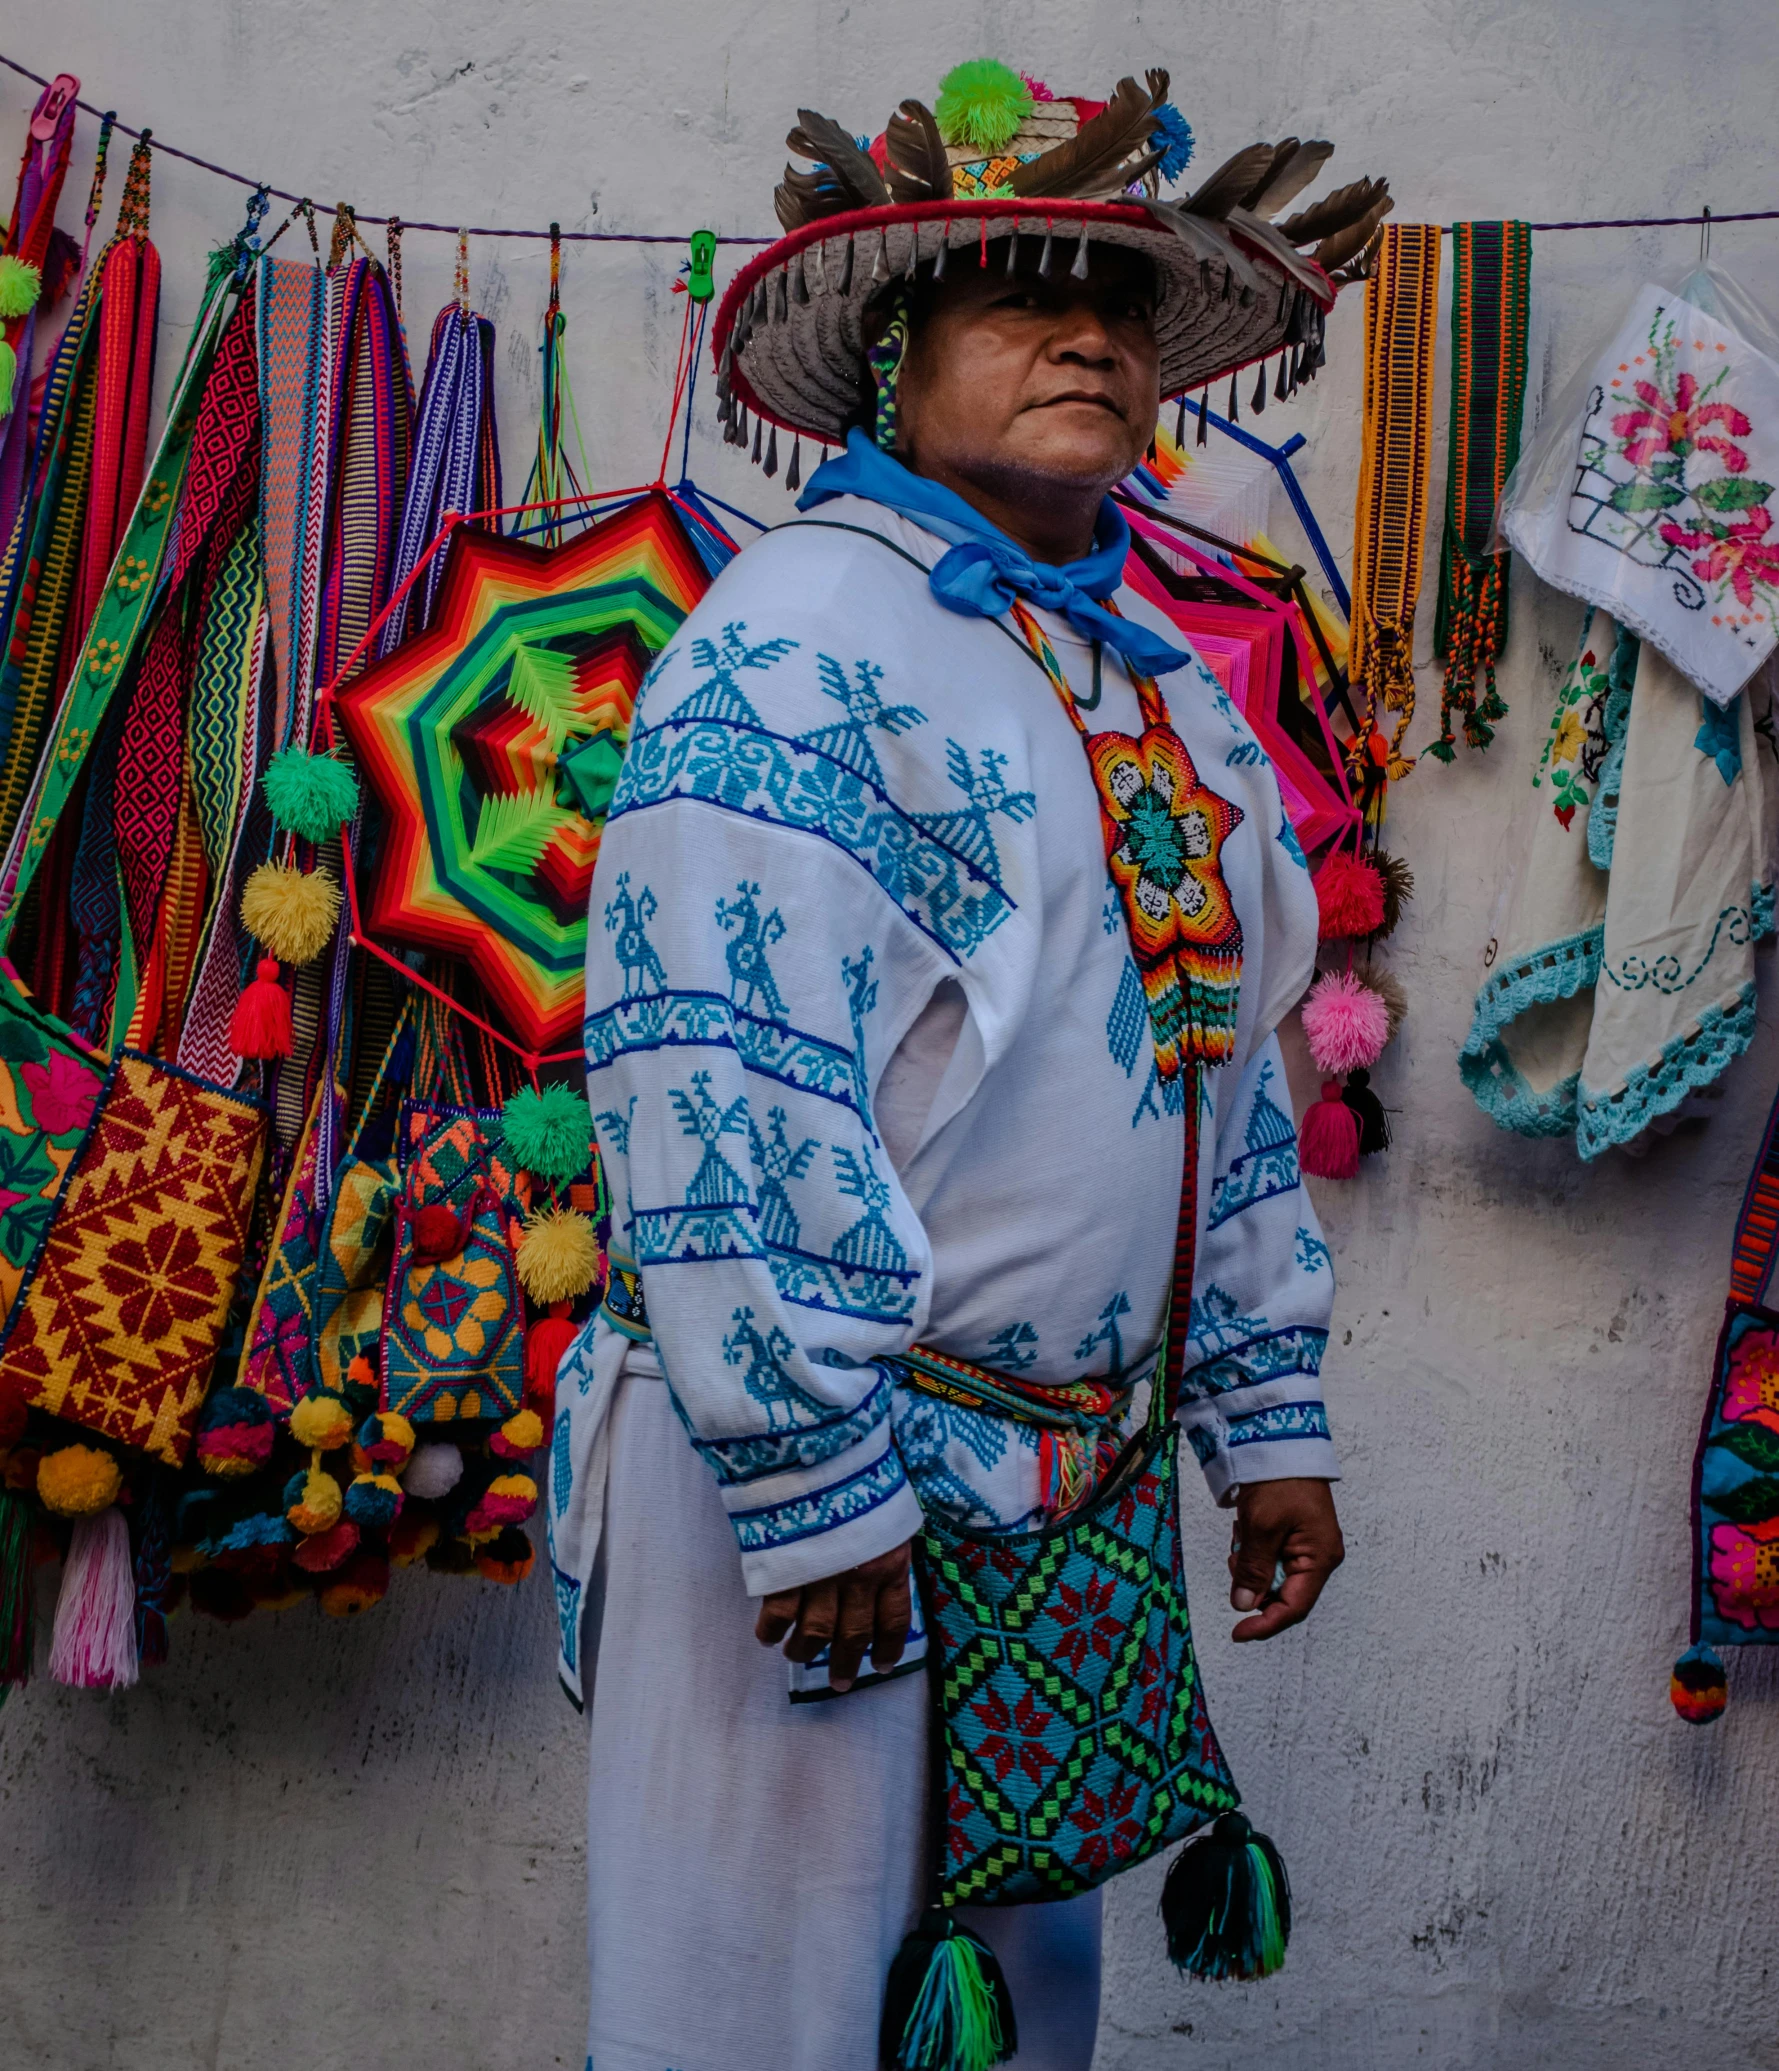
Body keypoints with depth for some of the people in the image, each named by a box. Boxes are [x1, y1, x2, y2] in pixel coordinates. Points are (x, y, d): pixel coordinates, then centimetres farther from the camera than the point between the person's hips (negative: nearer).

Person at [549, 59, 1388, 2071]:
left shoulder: (1169, 695, 13)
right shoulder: (800, 635, -12)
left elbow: (1237, 1083, 18)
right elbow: (710, 1076, -20)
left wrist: (1269, 1421, 15)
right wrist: (815, 1487, -21)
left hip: (1071, 1486, 8)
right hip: (806, 1457, -7)